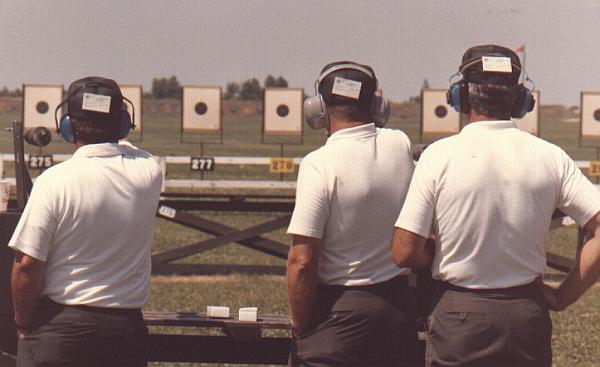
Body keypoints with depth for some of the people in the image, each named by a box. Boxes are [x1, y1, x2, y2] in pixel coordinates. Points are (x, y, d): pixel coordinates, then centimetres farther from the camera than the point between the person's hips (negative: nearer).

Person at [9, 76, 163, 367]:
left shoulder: (54, 181, -13)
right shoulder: (148, 172, -3)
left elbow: (27, 265, -13)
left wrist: (23, 322, 1)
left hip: (58, 331, -4)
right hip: (126, 326, 4)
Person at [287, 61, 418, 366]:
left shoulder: (319, 164, -15)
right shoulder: (401, 146, 0)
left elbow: (302, 261, -17)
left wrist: (300, 328, -8)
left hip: (340, 311, -6)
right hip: (399, 304, 6)